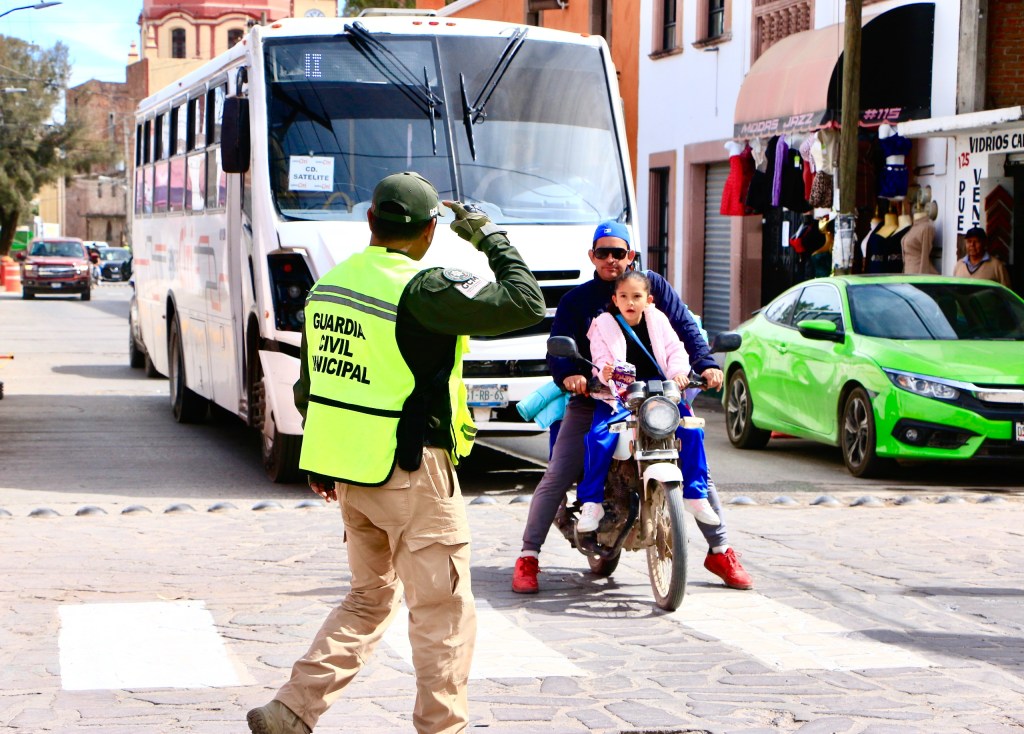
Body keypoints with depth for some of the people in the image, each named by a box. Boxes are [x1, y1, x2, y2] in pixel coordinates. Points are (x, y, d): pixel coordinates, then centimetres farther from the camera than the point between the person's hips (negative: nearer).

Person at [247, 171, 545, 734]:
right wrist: (490, 239, -5)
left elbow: (308, 386, 15)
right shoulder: (423, 290, -17)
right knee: (443, 611, 3)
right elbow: (526, 305, -19)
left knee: (370, 599, 20)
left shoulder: (329, 286, 7)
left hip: (346, 473, 8)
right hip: (412, 475, -8)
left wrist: (321, 464, 26)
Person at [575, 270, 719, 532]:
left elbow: (675, 349, 5)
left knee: (692, 431, -17)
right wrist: (604, 373, -29)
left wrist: (679, 372, -16)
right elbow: (600, 359, -6)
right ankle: (591, 503, -14)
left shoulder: (658, 320, 10)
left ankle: (695, 495, -3)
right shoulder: (603, 325, 3)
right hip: (619, 394, -2)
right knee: (599, 438, -26)